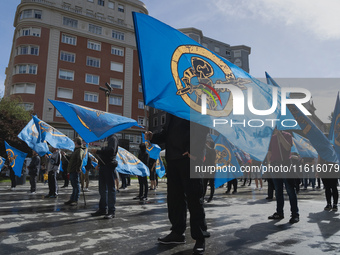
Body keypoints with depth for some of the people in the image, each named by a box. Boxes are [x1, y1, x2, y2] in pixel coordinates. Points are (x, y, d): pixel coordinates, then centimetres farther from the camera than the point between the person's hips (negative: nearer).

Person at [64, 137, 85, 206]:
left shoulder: (80, 150, -13)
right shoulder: (76, 150, 19)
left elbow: (80, 159, -30)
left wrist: (78, 168, -27)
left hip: (75, 171, -10)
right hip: (72, 171, 10)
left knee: (76, 185, -4)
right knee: (74, 185, 14)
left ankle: (75, 200, 1)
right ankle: (72, 199, 22)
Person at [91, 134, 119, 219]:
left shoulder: (113, 138, -7)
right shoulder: (107, 139, 20)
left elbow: (111, 150, -22)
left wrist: (97, 151, -19)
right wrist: (99, 163, 12)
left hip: (109, 166, -9)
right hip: (103, 166, 9)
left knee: (110, 189, -5)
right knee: (102, 189, 13)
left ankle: (111, 211, 0)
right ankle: (103, 209, 23)